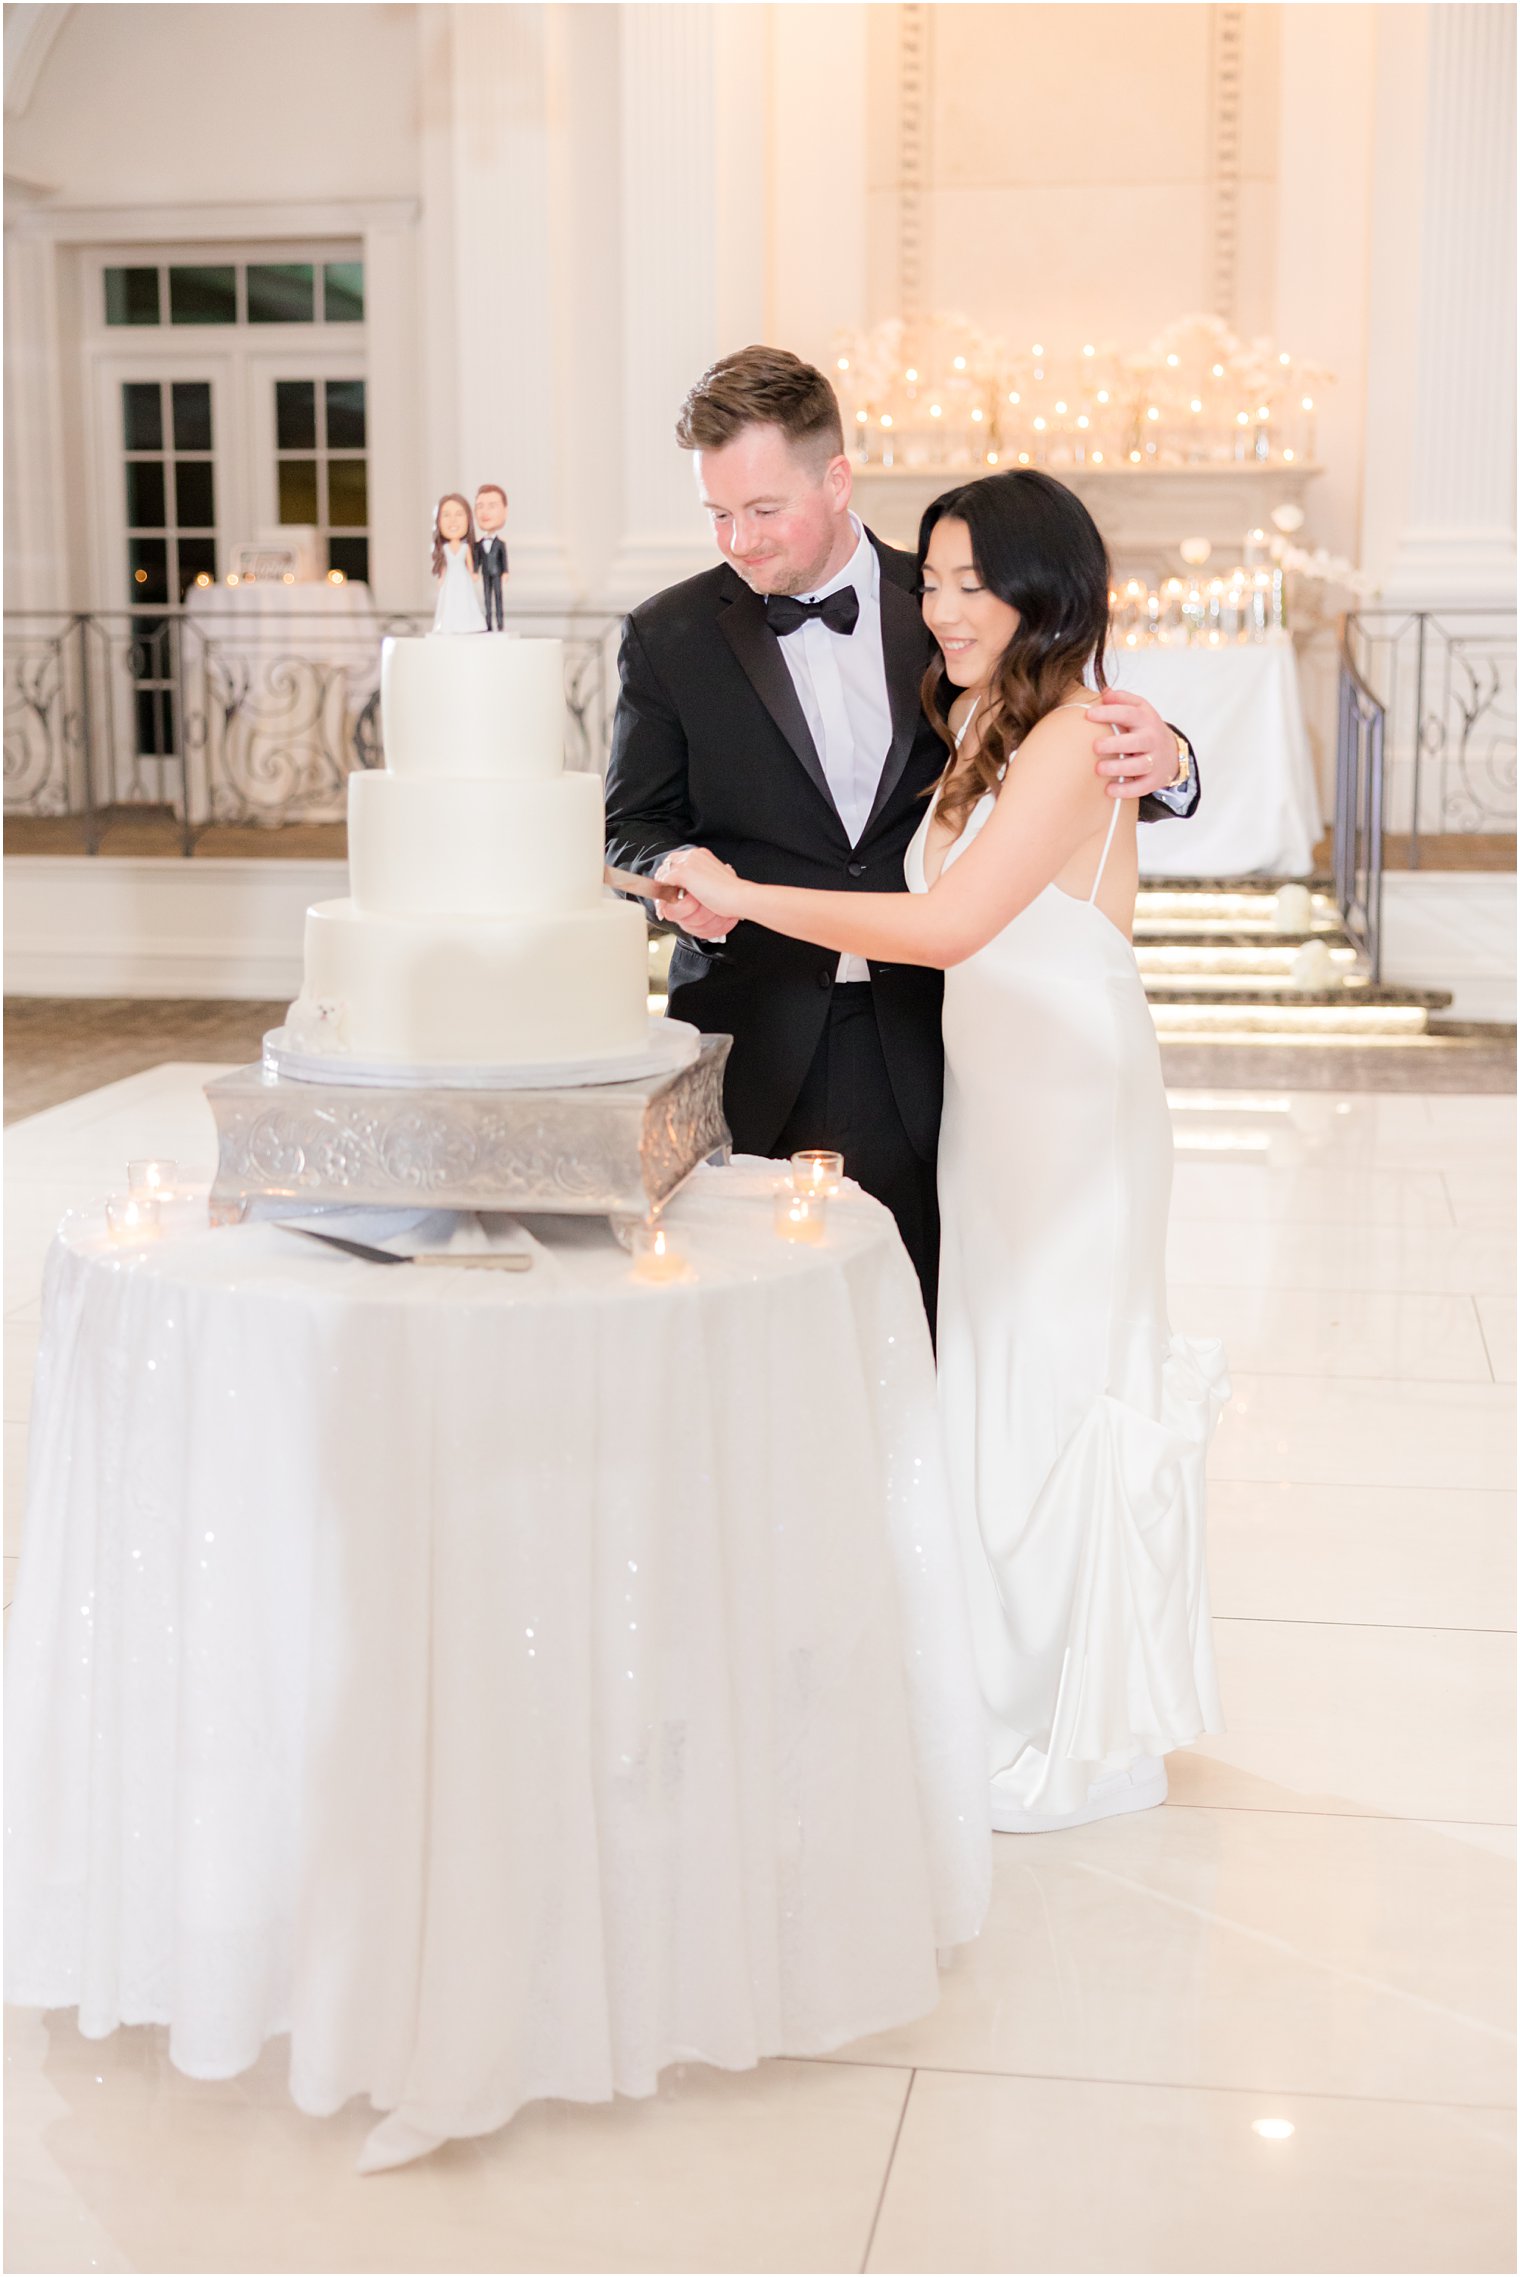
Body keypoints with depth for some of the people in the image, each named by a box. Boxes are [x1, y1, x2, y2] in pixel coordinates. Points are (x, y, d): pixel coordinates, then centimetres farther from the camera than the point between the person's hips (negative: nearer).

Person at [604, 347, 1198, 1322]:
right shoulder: (670, 636, 5)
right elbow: (633, 824, 9)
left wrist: (1159, 761, -14)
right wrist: (677, 872, -14)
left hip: (916, 1052, 1)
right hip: (752, 1052, 0)